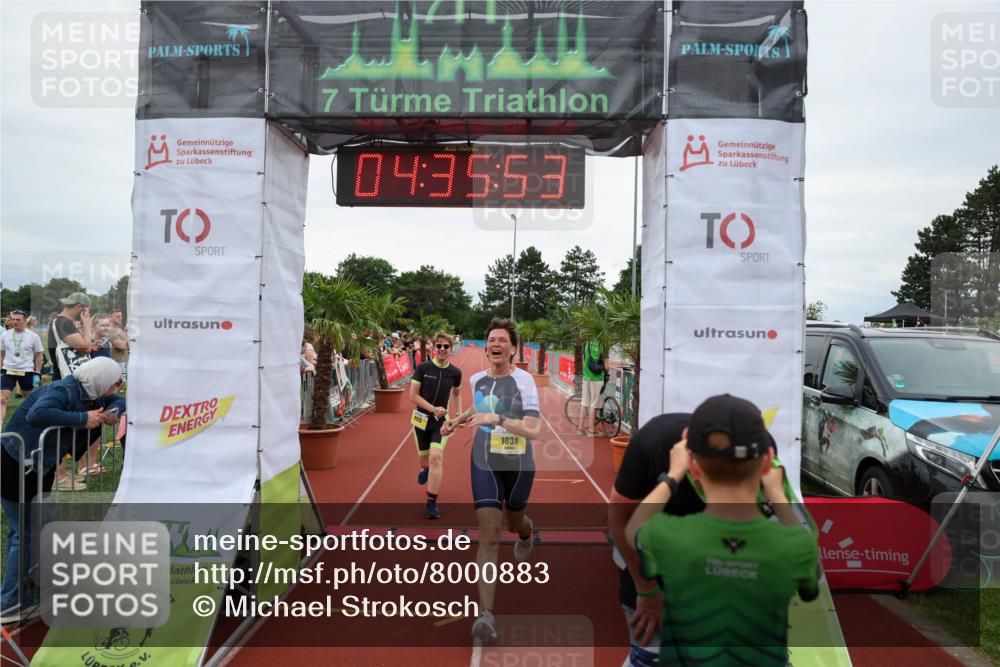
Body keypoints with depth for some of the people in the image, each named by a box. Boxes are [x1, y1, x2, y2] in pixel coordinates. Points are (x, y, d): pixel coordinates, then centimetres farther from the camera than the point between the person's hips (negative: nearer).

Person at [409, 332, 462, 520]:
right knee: (425, 460, 14)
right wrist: (433, 408, -20)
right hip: (421, 419, 0)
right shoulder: (423, 368, -10)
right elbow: (413, 395, -10)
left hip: (441, 421, 0)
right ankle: (425, 469, 55)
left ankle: (432, 503, -8)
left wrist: (459, 413, 9)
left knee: (436, 458, -18)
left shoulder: (455, 372, -4)